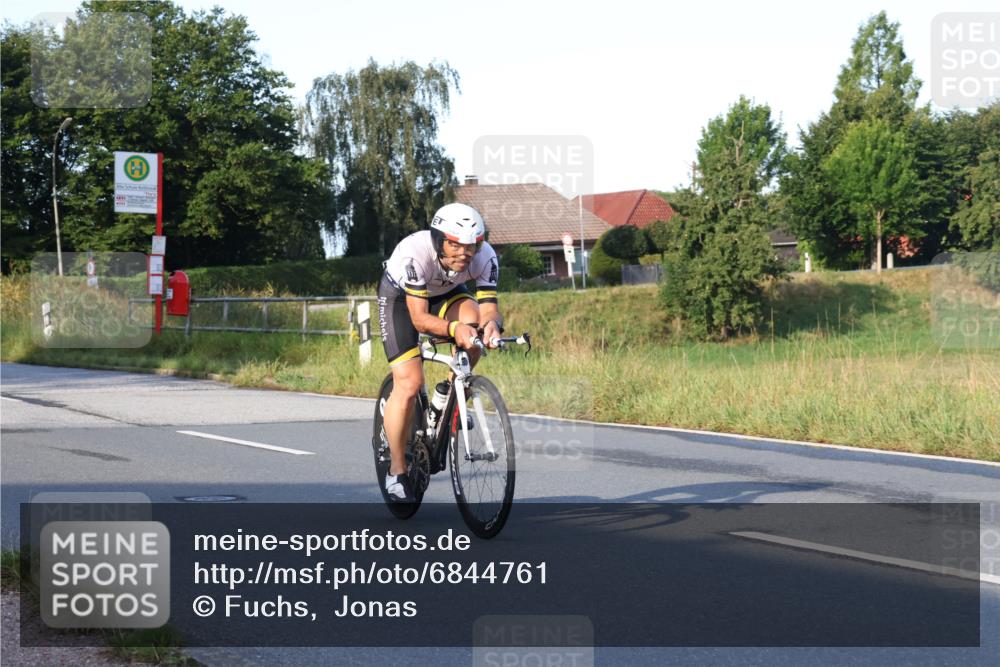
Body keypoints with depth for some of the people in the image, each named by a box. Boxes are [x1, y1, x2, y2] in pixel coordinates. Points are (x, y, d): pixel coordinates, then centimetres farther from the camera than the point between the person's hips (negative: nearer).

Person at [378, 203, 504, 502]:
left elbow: (488, 306, -30)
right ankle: (397, 472, -1)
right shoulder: (414, 253, -39)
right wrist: (453, 329, -59)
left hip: (445, 293, 3)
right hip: (399, 296, -3)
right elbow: (419, 318, -40)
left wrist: (492, 323, -55)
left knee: (473, 321, -31)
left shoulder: (485, 257, -29)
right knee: (409, 382, -17)